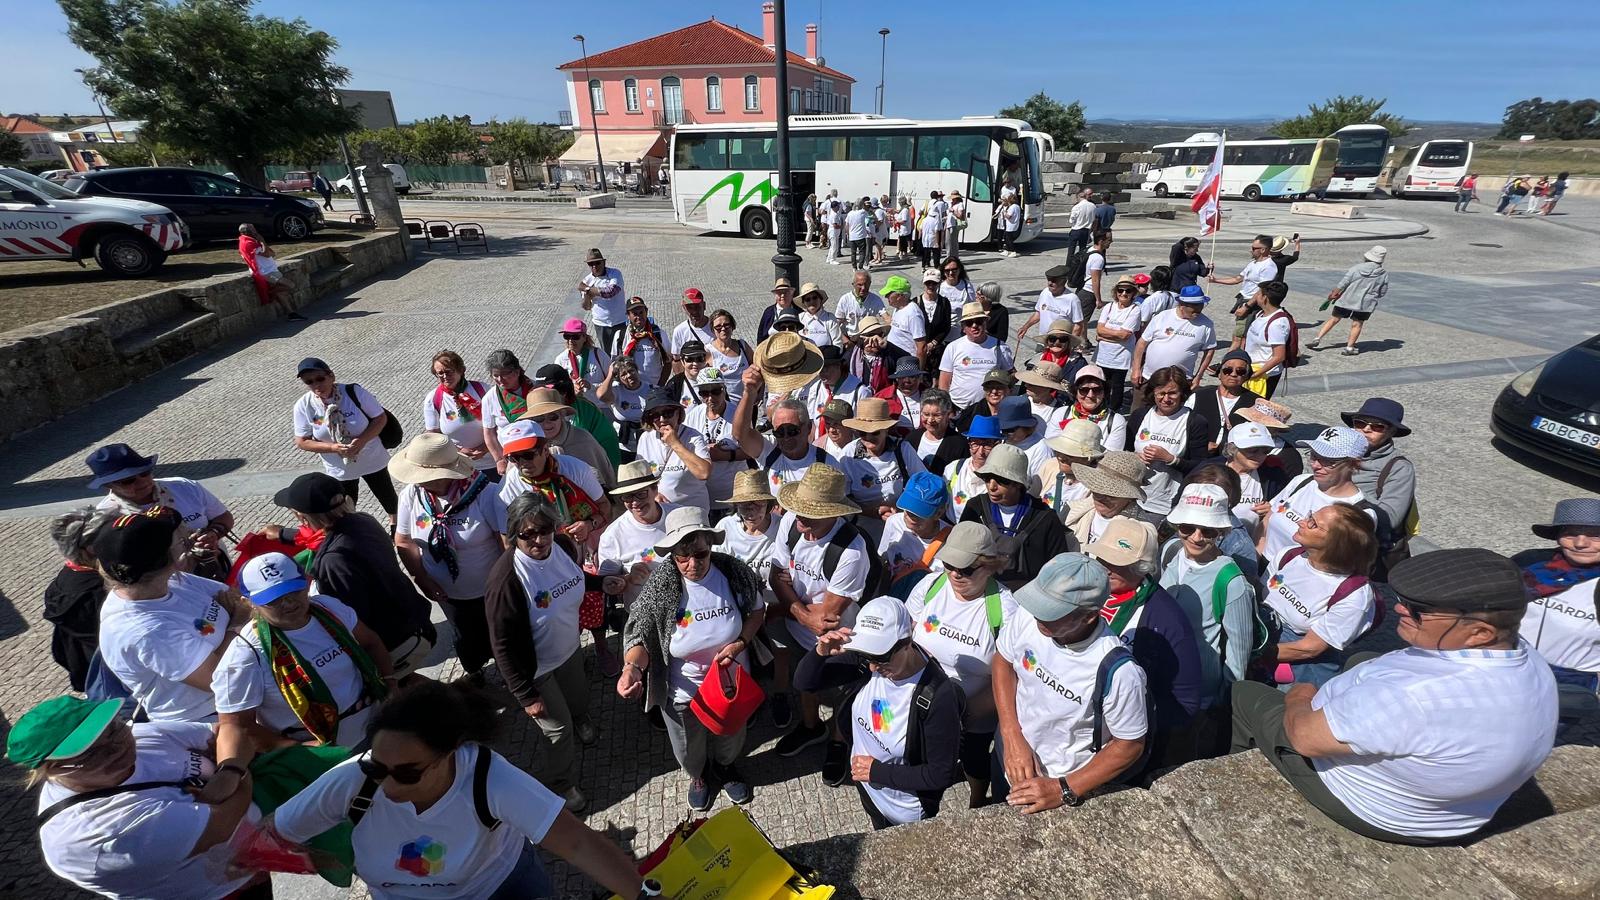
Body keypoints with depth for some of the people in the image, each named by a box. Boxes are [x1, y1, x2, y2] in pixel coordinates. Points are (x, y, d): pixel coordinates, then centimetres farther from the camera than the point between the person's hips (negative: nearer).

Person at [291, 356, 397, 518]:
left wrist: (362, 440, -28)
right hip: (339, 469, 1)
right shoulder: (303, 406, -14)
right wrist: (333, 447, -24)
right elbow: (301, 441, -7)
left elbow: (381, 417, -12)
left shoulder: (354, 392, -21)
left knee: (389, 499, 19)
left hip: (372, 461, -1)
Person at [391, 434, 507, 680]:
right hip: (447, 593, 4)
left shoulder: (485, 492, -29)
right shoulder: (411, 495, -16)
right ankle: (474, 674, 58)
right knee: (467, 640, 28)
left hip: (492, 590, -4)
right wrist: (421, 578, -6)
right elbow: (403, 541, -1)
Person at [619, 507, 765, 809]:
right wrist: (632, 668, -40)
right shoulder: (660, 586, -26)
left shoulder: (733, 571, -22)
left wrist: (741, 643, -20)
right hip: (683, 692, -1)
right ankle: (699, 777, 64)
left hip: (730, 682, 1)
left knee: (730, 737, 31)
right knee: (690, 750, 28)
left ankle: (727, 768, 66)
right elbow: (640, 635, -20)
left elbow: (757, 610, -4)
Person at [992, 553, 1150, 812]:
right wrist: (1013, 737, -16)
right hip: (1006, 756, 4)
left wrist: (1064, 791, -21)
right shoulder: (1028, 615, -26)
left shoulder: (1119, 672, -35)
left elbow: (1130, 745, -18)